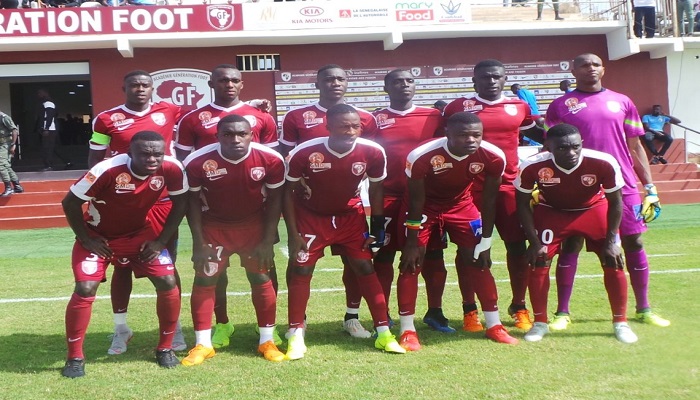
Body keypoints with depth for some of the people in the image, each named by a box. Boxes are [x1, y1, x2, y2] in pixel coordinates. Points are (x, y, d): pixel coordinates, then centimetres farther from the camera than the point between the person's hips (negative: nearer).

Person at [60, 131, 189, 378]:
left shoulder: (172, 169, -24)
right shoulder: (108, 170, -34)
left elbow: (180, 203, -5)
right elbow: (70, 203, -20)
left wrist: (161, 240, -8)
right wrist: (86, 239, -15)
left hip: (140, 234, 3)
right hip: (97, 236, -3)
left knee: (168, 283, -8)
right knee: (85, 289, -14)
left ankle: (165, 348, 11)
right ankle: (75, 357, 5)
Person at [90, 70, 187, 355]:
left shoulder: (168, 111, 3)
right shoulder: (106, 120, -1)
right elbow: (95, 162, 5)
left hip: (163, 201, 1)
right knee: (122, 265, 8)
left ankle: (174, 326, 18)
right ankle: (121, 328, 21)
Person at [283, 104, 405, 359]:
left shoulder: (372, 153, -21)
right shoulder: (304, 153, -27)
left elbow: (376, 189, -3)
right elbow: (288, 192, -13)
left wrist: (377, 227, -3)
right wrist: (293, 234, -14)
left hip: (351, 216, 2)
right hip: (311, 217, -1)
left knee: (365, 268, -1)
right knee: (301, 270, -4)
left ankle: (383, 331, 8)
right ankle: (295, 334, 10)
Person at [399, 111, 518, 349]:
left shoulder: (493, 158, -24)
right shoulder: (422, 157, -34)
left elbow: (489, 201, -10)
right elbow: (416, 201, -21)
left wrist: (486, 241, -6)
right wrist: (412, 242, -15)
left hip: (461, 204, 3)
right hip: (425, 206, -2)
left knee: (479, 262, 0)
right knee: (411, 262, -11)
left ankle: (494, 326, 13)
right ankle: (407, 330, -1)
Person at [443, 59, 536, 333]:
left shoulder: (519, 107, 10)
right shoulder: (458, 107, 3)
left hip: (510, 186, 3)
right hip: (472, 187, -2)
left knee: (517, 246, 5)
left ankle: (519, 307, 20)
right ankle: (469, 310, 13)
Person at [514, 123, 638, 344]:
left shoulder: (604, 163, -31)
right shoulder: (533, 166, -32)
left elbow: (615, 203, -14)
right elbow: (523, 204, -14)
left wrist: (611, 241, -15)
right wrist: (534, 241, -16)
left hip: (594, 208, 0)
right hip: (551, 211, 0)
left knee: (613, 262, -6)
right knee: (538, 262, -9)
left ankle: (620, 322, 13)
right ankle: (540, 323, 9)